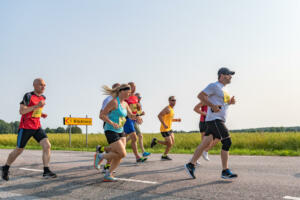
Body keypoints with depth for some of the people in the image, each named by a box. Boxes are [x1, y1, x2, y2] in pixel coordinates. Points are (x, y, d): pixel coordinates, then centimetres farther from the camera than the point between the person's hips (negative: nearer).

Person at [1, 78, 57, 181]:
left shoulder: (43, 97, 9)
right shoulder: (28, 96, -14)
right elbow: (21, 111, -21)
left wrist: (41, 114, 7)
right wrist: (37, 106, -25)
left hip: (37, 127, 6)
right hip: (25, 127, -6)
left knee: (47, 145, -13)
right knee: (19, 150, 6)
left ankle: (46, 171, -11)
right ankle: (6, 168, 30)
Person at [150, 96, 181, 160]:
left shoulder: (171, 109, 13)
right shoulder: (167, 108, -17)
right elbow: (159, 115, -25)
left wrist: (176, 120, 12)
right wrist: (164, 124, -29)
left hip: (169, 129, 10)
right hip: (164, 129, -10)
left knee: (172, 142, 8)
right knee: (170, 144, -6)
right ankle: (156, 141, 10)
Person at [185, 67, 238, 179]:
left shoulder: (222, 89, 22)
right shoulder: (214, 86, -8)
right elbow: (200, 95, -17)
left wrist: (230, 102, 11)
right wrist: (213, 106, -21)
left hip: (218, 121, 10)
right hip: (214, 119, -10)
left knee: (205, 144, 9)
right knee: (227, 142, -11)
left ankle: (191, 165, 15)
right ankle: (225, 171, -7)